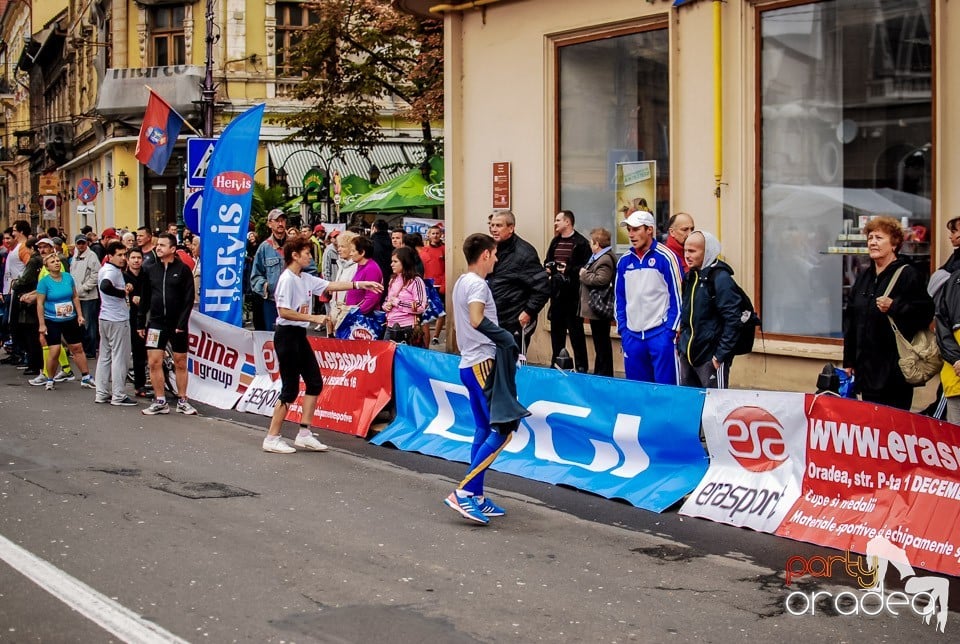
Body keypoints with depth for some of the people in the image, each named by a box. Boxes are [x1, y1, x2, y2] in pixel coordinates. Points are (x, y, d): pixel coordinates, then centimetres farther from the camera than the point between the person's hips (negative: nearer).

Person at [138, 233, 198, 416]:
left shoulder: (183, 270, -4)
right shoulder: (150, 270, 6)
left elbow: (189, 298, -6)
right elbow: (145, 298, 12)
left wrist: (182, 322, -14)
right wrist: (140, 323, 9)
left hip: (177, 324, -2)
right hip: (156, 323, 3)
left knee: (180, 363, 5)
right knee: (154, 362, -4)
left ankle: (182, 401, 15)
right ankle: (160, 402, 5)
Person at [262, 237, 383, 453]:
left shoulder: (306, 279, 10)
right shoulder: (287, 279, -16)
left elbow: (330, 285, 18)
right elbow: (284, 312, -22)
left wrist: (360, 285, 13)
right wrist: (313, 318, -20)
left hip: (300, 336, 9)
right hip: (287, 335, -9)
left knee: (314, 383, 8)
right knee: (290, 389, -6)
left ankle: (304, 434, 14)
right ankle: (271, 439, 3)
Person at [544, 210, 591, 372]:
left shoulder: (581, 243, -9)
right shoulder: (555, 242, 15)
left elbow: (586, 267, -16)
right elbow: (547, 262, 24)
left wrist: (569, 270, -22)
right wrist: (547, 268, 3)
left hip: (573, 293, -7)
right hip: (556, 292, 7)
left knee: (576, 330, -2)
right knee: (556, 329, 12)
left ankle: (581, 366, 5)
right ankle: (555, 363, 22)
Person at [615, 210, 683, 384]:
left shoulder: (666, 257, -6)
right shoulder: (624, 261, 10)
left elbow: (677, 296, -6)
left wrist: (670, 330, -11)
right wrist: (622, 328, 8)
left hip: (660, 334, -5)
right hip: (632, 336, 6)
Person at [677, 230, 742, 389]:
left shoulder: (720, 278, -13)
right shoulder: (690, 276, 11)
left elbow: (733, 321, -16)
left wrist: (721, 355, -17)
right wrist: (680, 344, 15)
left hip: (710, 358, -8)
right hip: (687, 356, 8)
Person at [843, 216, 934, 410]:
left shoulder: (908, 275, -6)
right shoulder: (864, 276, 16)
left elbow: (925, 312, -12)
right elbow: (850, 320, 19)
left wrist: (894, 307, -23)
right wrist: (848, 361, 17)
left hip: (894, 367, -7)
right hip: (865, 365, 7)